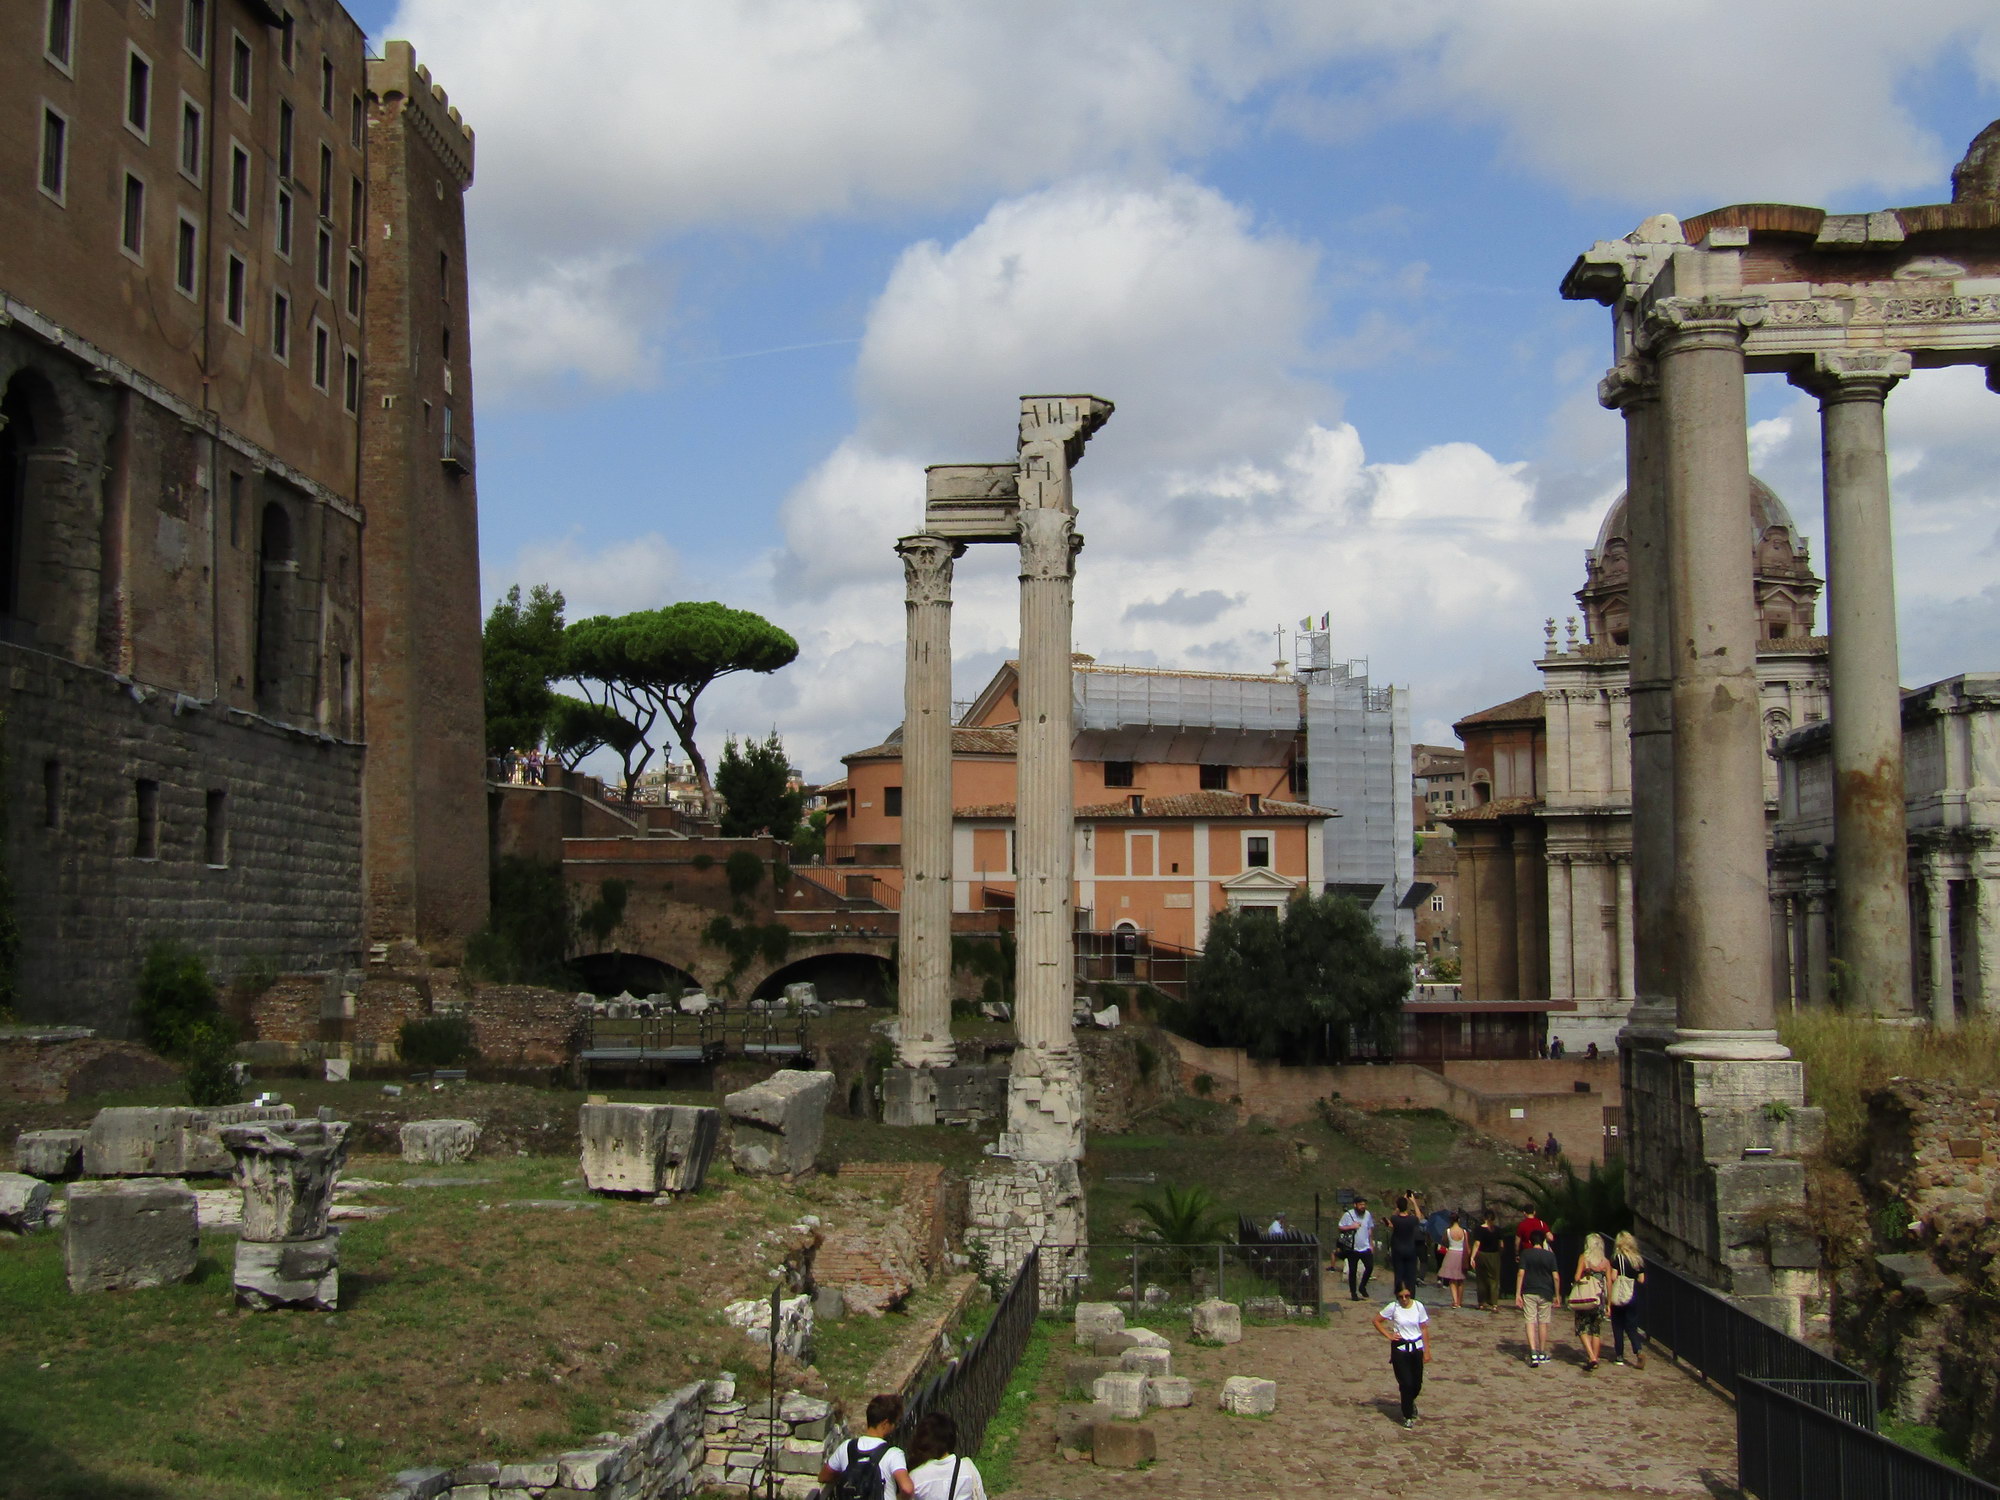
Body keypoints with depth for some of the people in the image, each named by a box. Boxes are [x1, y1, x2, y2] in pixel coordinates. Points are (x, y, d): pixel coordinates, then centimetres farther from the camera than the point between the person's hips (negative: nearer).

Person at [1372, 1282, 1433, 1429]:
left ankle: (1410, 1402, 43)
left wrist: (1427, 1351, 4)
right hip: (1400, 1349, -2)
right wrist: (1388, 1335, -8)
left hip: (1416, 1347, 3)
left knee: (1417, 1384, 10)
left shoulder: (1418, 1306, -4)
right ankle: (1408, 1416, 10)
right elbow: (1376, 1321, 0)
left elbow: (1423, 1329, 3)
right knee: (1406, 1383, -6)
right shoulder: (1393, 1307, -10)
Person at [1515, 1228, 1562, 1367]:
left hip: (1529, 1292, -1)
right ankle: (1542, 1354, 20)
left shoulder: (1525, 1254, -2)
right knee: (1543, 1323, 12)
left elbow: (1520, 1274, -9)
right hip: (1545, 1293, 1)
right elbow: (1556, 1277, -4)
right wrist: (1557, 1295, 5)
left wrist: (1517, 1294, -6)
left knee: (1530, 1322, -2)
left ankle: (1533, 1353, -17)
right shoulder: (1550, 1255, 0)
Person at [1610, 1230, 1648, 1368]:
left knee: (1618, 1327, 9)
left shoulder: (1617, 1258, -11)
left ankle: (1619, 1356, 12)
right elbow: (1641, 1280, 4)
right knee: (1631, 1326, 11)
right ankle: (1639, 1350, -12)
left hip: (1618, 1298, -3)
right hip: (1633, 1298, 3)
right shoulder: (1639, 1260, 2)